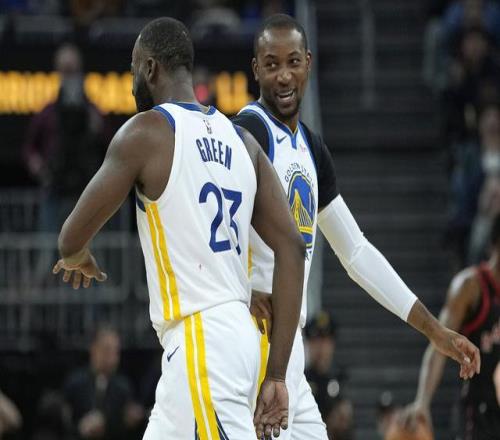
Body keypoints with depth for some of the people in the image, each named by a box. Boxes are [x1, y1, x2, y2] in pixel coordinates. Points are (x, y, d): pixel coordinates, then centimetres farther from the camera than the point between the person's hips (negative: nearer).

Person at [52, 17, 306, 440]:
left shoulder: (146, 132, -6)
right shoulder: (241, 141, 13)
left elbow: (72, 240, -3)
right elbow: (292, 247, 6)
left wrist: (78, 259, 24)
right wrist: (277, 374, 7)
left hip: (198, 343, -8)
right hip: (238, 333, 8)